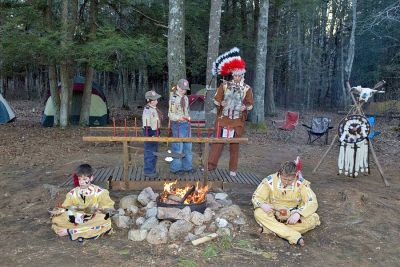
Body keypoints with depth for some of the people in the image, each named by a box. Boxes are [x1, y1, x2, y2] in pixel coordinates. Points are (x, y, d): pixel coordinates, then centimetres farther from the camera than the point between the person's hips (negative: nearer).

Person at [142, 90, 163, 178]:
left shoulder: (154, 108, 10)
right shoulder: (147, 110, -21)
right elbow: (146, 124, -24)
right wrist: (149, 135, -25)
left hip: (156, 132, 10)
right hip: (150, 132, -10)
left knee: (154, 152, 18)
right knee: (150, 153, -2)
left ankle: (152, 169, 31)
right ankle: (148, 171, 9)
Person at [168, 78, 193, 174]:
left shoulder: (185, 98, 14)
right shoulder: (173, 98, -8)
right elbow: (170, 114, -12)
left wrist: (188, 118, 14)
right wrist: (179, 117, -26)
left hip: (187, 124, 7)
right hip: (177, 125, -7)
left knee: (188, 146, 12)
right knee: (178, 147, -4)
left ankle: (187, 166, 24)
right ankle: (176, 168, 9)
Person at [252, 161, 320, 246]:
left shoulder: (301, 183, -12)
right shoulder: (270, 180, -12)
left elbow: (313, 202, -16)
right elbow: (256, 197, -8)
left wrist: (298, 213, -34)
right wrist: (262, 204, -33)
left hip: (293, 216, 0)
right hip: (273, 214, 0)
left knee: (313, 219, -27)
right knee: (258, 213, -31)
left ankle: (271, 228, -29)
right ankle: (295, 236, -38)